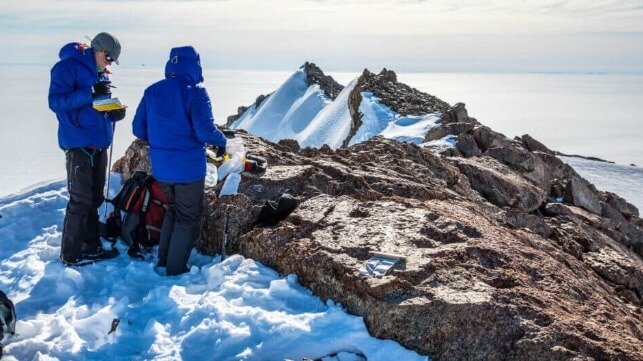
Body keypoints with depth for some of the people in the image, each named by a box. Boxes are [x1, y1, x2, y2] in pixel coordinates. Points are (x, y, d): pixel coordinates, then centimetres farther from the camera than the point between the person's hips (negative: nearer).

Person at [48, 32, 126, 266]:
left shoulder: (101, 74, 16)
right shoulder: (67, 67, -9)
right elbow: (56, 102, -18)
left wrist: (115, 113, 0)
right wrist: (90, 93, -28)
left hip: (99, 145, 8)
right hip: (79, 145, -8)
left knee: (95, 199, 14)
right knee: (81, 201, -9)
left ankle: (90, 246, 24)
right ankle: (70, 255, 1)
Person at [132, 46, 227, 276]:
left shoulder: (152, 91, 2)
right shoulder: (195, 92, -16)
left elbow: (139, 129, 6)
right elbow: (205, 130, -24)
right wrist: (221, 142, -3)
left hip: (161, 168, 6)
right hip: (188, 168, -6)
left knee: (173, 209, 26)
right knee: (188, 217, 11)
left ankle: (163, 260, 30)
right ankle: (176, 268, 15)